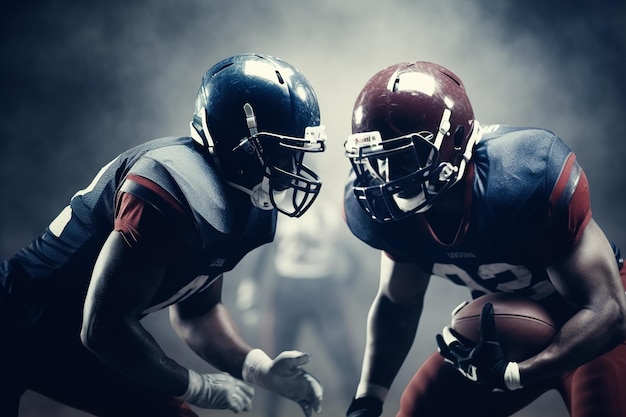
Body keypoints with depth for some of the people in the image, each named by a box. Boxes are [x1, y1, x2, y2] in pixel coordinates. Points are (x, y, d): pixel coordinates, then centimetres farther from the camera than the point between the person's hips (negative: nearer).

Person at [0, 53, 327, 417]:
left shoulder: (234, 208, -1)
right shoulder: (175, 191, -30)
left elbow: (196, 310, 11)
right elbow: (104, 327, -28)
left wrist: (259, 368, -6)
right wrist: (199, 387, -15)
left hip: (70, 341, 9)